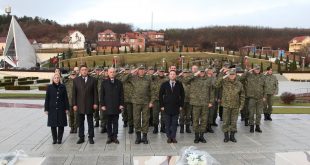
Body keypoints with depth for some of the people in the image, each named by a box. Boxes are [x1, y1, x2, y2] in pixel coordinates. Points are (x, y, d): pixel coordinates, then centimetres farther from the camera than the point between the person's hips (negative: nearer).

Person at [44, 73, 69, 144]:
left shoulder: (62, 87, 2)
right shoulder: (49, 87, 0)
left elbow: (66, 98, 4)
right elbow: (47, 99, 2)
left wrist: (66, 108, 1)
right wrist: (46, 109, -1)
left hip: (61, 109, 0)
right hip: (52, 109, 0)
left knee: (61, 125, 3)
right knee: (53, 125, 4)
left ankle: (59, 138, 15)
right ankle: (54, 139, 17)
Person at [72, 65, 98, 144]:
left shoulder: (92, 80, 1)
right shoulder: (76, 80, 3)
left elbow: (95, 92, 1)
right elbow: (74, 93, 2)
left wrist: (95, 103, -5)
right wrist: (74, 104, -3)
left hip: (89, 105, -1)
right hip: (80, 105, 1)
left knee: (90, 122, 7)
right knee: (80, 122, 9)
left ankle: (91, 137, 16)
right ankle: (81, 137, 19)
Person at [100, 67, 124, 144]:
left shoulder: (119, 83, 7)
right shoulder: (104, 82, 4)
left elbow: (121, 94, 6)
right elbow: (102, 94, 3)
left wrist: (121, 104, -2)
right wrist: (102, 105, -4)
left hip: (116, 106, 1)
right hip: (108, 106, -1)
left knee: (115, 122, 5)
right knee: (109, 123, 6)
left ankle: (115, 137, 12)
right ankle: (109, 137, 13)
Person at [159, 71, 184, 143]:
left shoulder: (179, 84, 3)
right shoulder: (164, 84, 2)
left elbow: (182, 95, 7)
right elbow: (160, 95, 5)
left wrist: (181, 105, 2)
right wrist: (161, 105, -1)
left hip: (176, 107, 0)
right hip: (167, 107, 0)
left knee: (174, 123, 4)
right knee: (167, 123, 5)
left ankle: (173, 137, 13)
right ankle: (169, 137, 14)